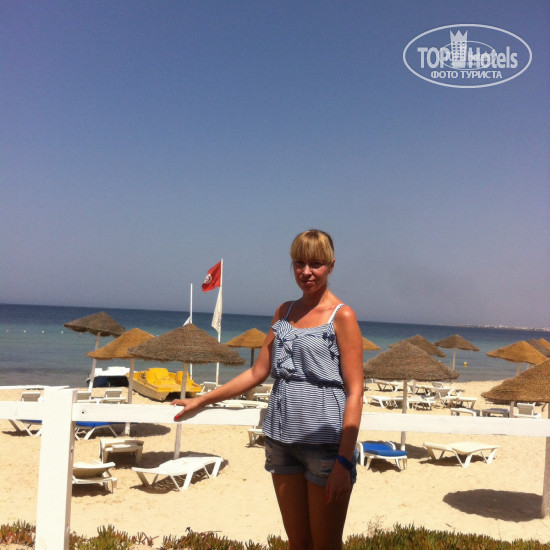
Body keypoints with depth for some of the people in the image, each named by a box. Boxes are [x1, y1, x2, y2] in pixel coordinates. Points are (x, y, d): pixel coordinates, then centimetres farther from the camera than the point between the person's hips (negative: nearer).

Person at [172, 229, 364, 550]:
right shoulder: (285, 312, 12)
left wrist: (344, 461, -17)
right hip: (282, 439, 5)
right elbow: (259, 372, 13)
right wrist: (202, 401, 14)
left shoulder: (342, 316, -6)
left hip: (325, 443, -5)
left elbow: (355, 393, -10)